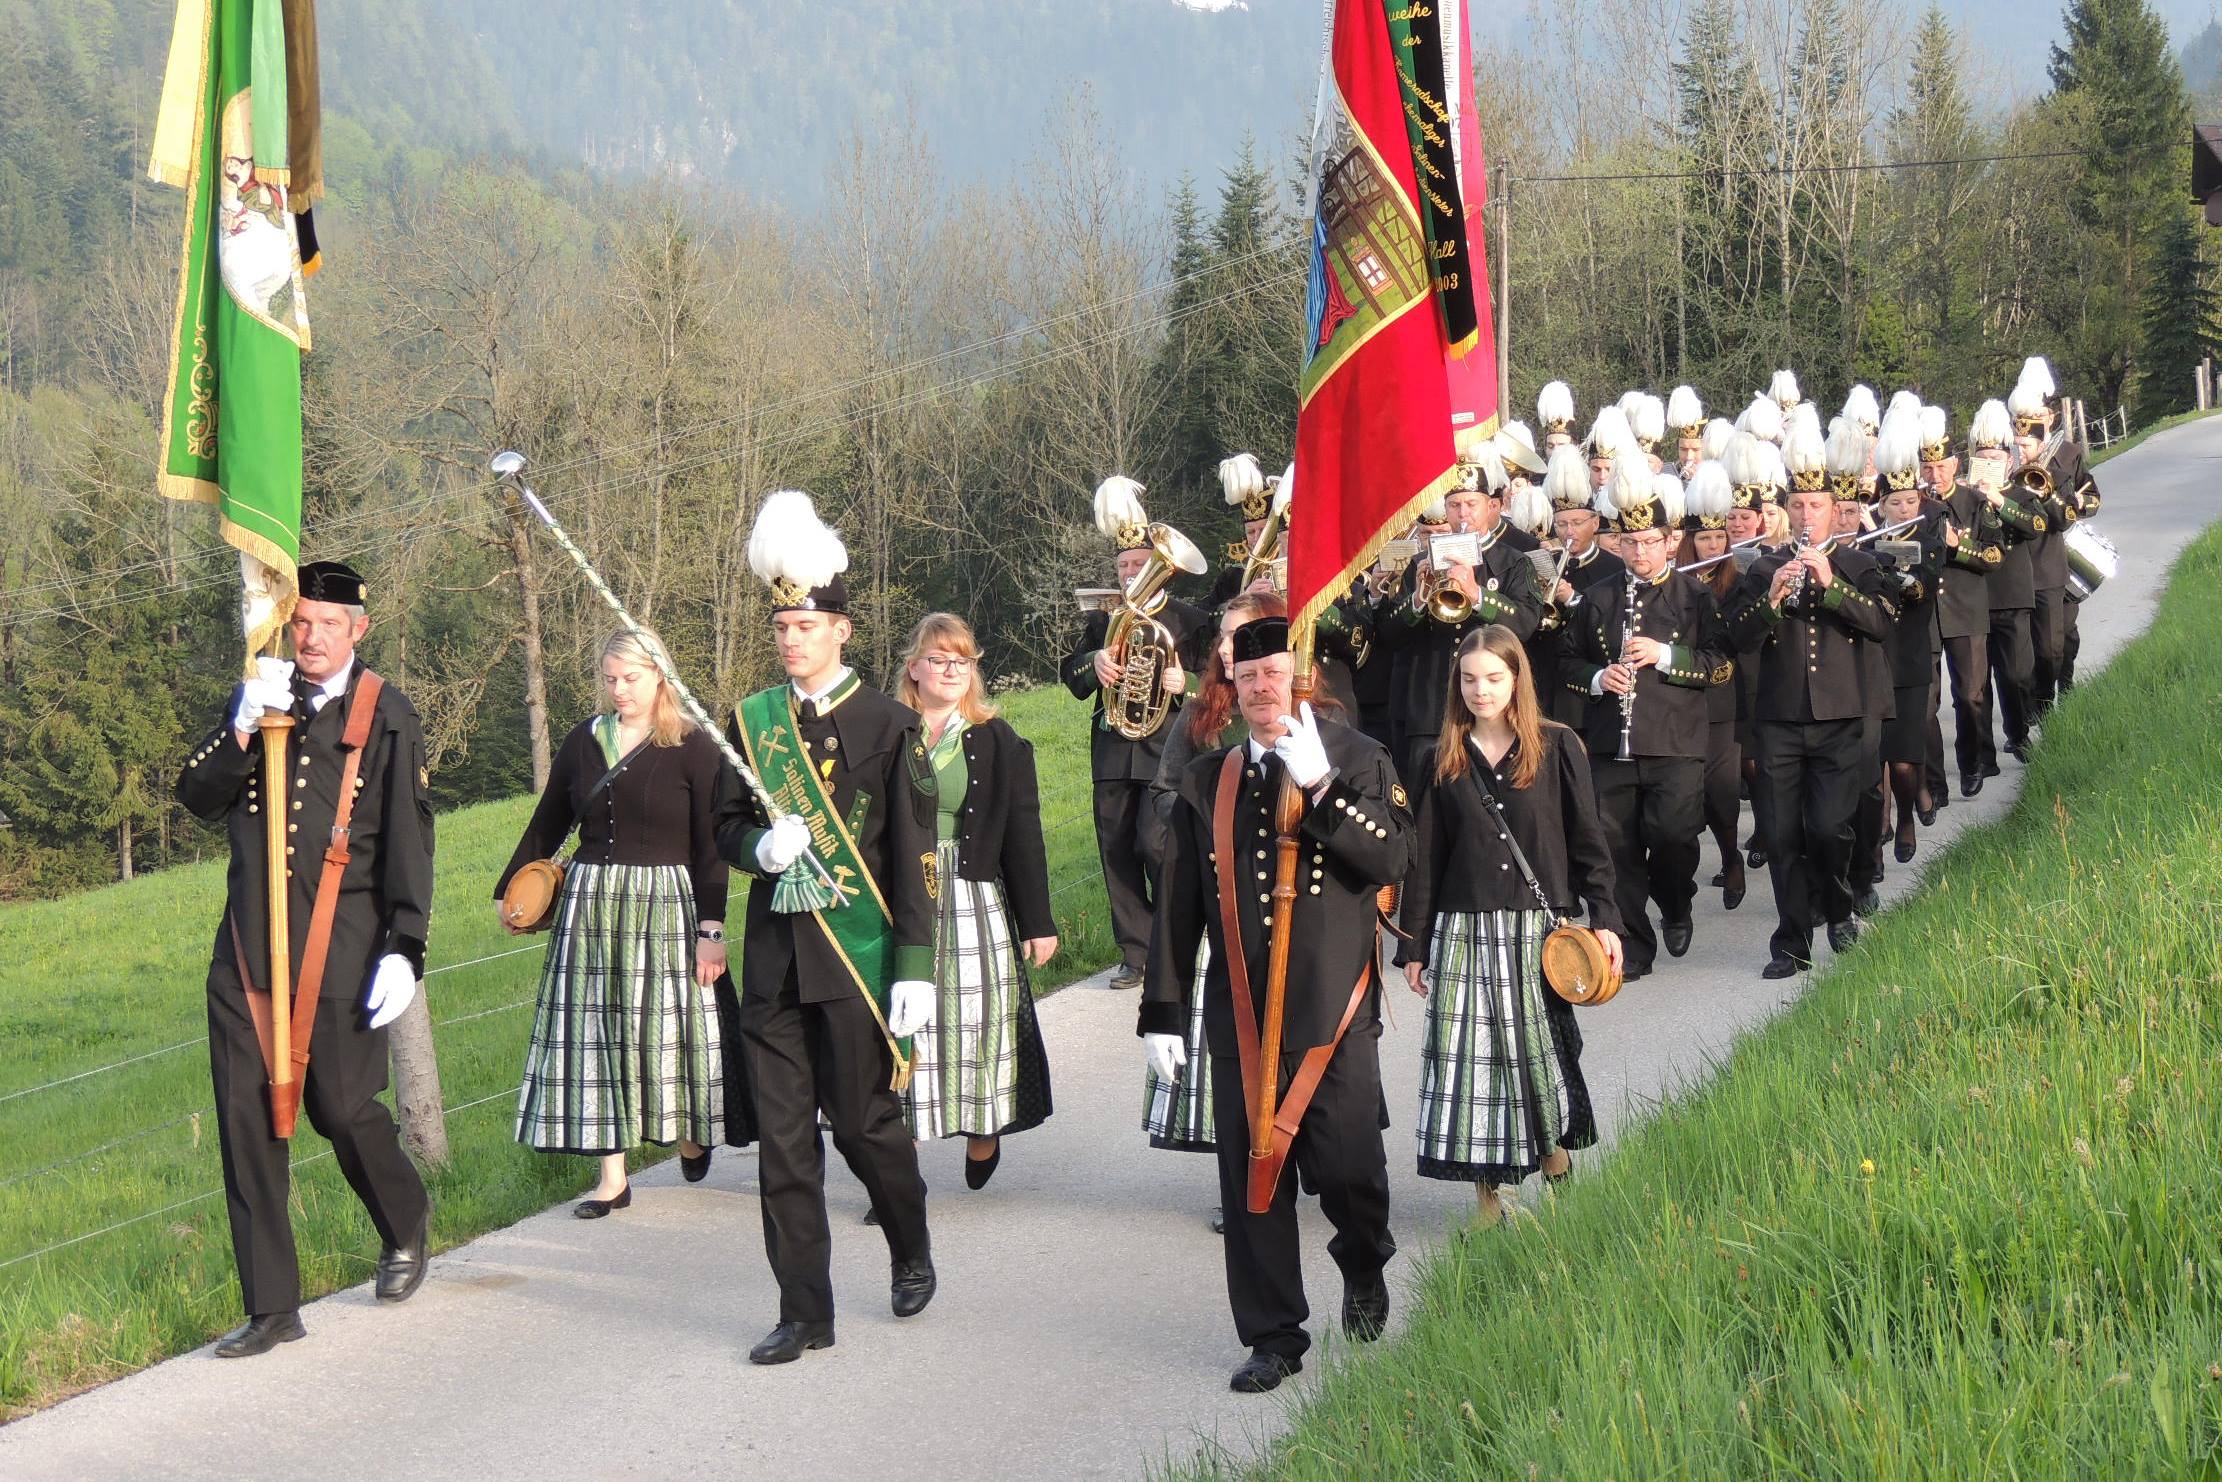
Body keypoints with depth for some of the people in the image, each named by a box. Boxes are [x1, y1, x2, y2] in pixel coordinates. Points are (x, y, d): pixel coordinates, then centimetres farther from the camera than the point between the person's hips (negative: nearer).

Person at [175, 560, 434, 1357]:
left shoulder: (385, 716, -1)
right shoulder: (256, 700, 11)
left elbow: (408, 841, -3)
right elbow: (197, 797, 2)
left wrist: (404, 951, -10)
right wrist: (242, 730, -14)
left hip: (338, 947, -4)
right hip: (248, 942, 4)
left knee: (341, 1106, -1)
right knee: (246, 1115, 0)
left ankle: (405, 1228, 32)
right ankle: (271, 1307, 6)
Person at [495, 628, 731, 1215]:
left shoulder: (693, 749, -5)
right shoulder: (583, 741, 7)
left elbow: (710, 846, -6)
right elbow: (548, 824, 17)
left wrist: (712, 928, -11)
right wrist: (508, 890, 19)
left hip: (665, 903, -4)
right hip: (590, 902, 4)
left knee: (665, 1026, 3)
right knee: (595, 1033, 0)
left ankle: (692, 1134, 32)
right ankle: (612, 1176, 4)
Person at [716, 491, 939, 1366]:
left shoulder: (888, 727, -3)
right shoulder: (751, 723, 9)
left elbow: (914, 856, -5)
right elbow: (725, 831, 14)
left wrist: (915, 968, -10)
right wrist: (761, 846, -11)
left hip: (858, 956, -4)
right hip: (774, 956, 4)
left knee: (865, 1124, 3)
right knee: (783, 1139, 3)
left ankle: (912, 1252, 32)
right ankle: (805, 1314, 10)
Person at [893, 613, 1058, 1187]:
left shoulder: (998, 741, 6)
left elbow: (1024, 834, 6)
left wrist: (1038, 922, 3)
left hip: (977, 907, 1)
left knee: (980, 1019, 1)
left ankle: (983, 1136, 25)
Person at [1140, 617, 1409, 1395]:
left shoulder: (1358, 761, 2)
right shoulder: (1207, 781, 9)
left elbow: (1392, 859, -13)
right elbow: (1177, 907, 10)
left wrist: (1320, 785, -21)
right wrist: (1162, 1011, 8)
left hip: (1334, 1009, -2)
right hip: (1240, 1014, 2)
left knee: (1347, 1167, -3)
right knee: (1251, 1178, 2)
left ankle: (1363, 1270, 30)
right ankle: (1273, 1337, 13)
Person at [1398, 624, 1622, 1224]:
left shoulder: (1557, 748, 1)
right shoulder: (1445, 760, 6)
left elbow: (1587, 839, 3)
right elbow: (1423, 857, 8)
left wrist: (1603, 917, -5)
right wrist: (1413, 945, 7)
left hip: (1539, 929, -1)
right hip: (1464, 932, 1)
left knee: (1542, 1054, 1)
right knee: (1471, 1060, -2)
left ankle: (1558, 1164, 21)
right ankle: (1487, 1199, 6)